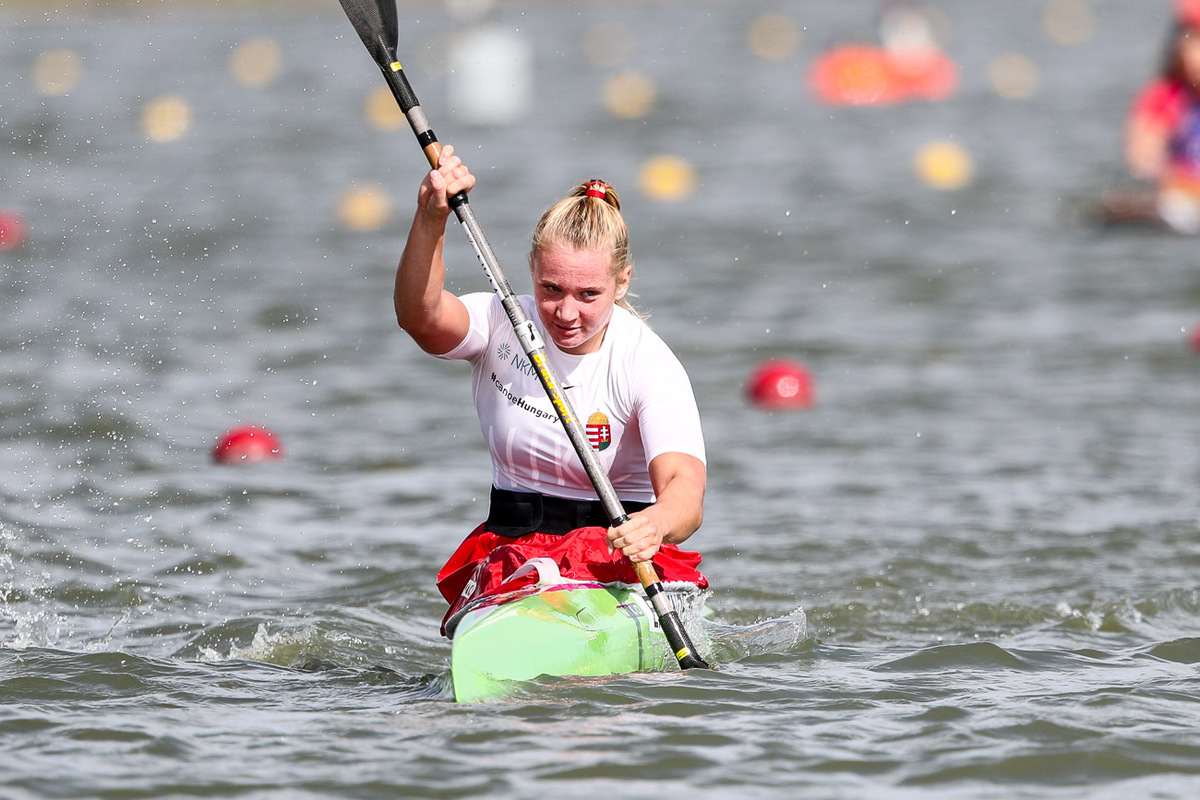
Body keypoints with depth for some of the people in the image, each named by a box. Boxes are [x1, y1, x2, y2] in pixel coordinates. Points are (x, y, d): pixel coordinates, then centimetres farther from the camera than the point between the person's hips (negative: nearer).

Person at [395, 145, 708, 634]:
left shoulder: (649, 365, -12)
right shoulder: (502, 326, -4)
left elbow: (686, 487, -27)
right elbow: (419, 315, -26)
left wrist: (654, 526, -52)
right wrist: (430, 221, -44)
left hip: (618, 557, -1)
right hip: (511, 547, 1)